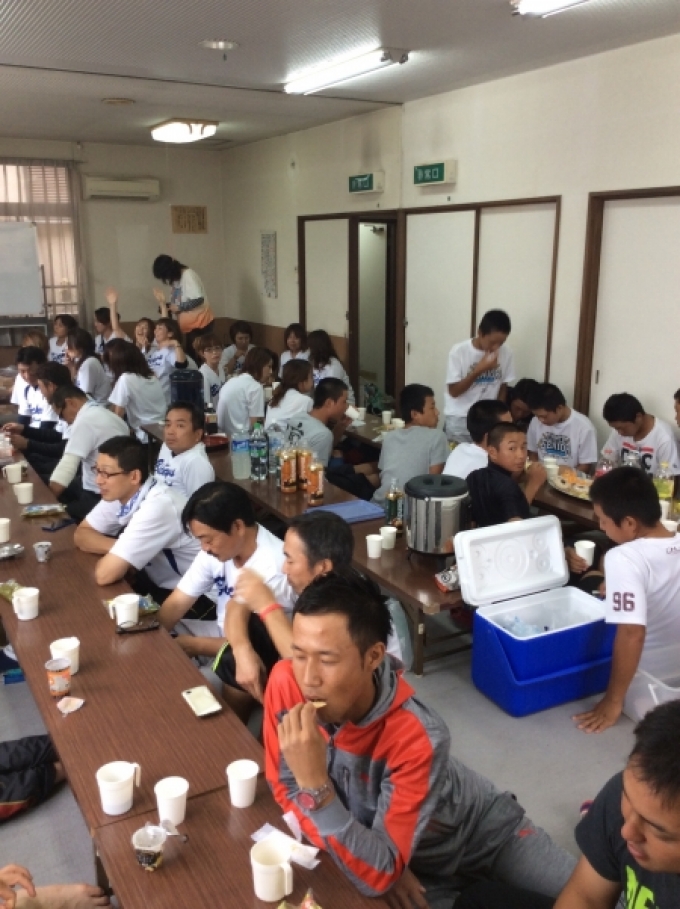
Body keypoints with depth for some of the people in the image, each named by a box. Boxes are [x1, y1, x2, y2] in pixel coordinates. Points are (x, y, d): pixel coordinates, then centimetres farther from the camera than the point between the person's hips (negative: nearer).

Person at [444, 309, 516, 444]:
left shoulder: (505, 353, -5)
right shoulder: (459, 351, -13)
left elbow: (502, 388, 7)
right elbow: (454, 391, -11)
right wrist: (479, 370, -20)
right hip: (459, 420, -2)